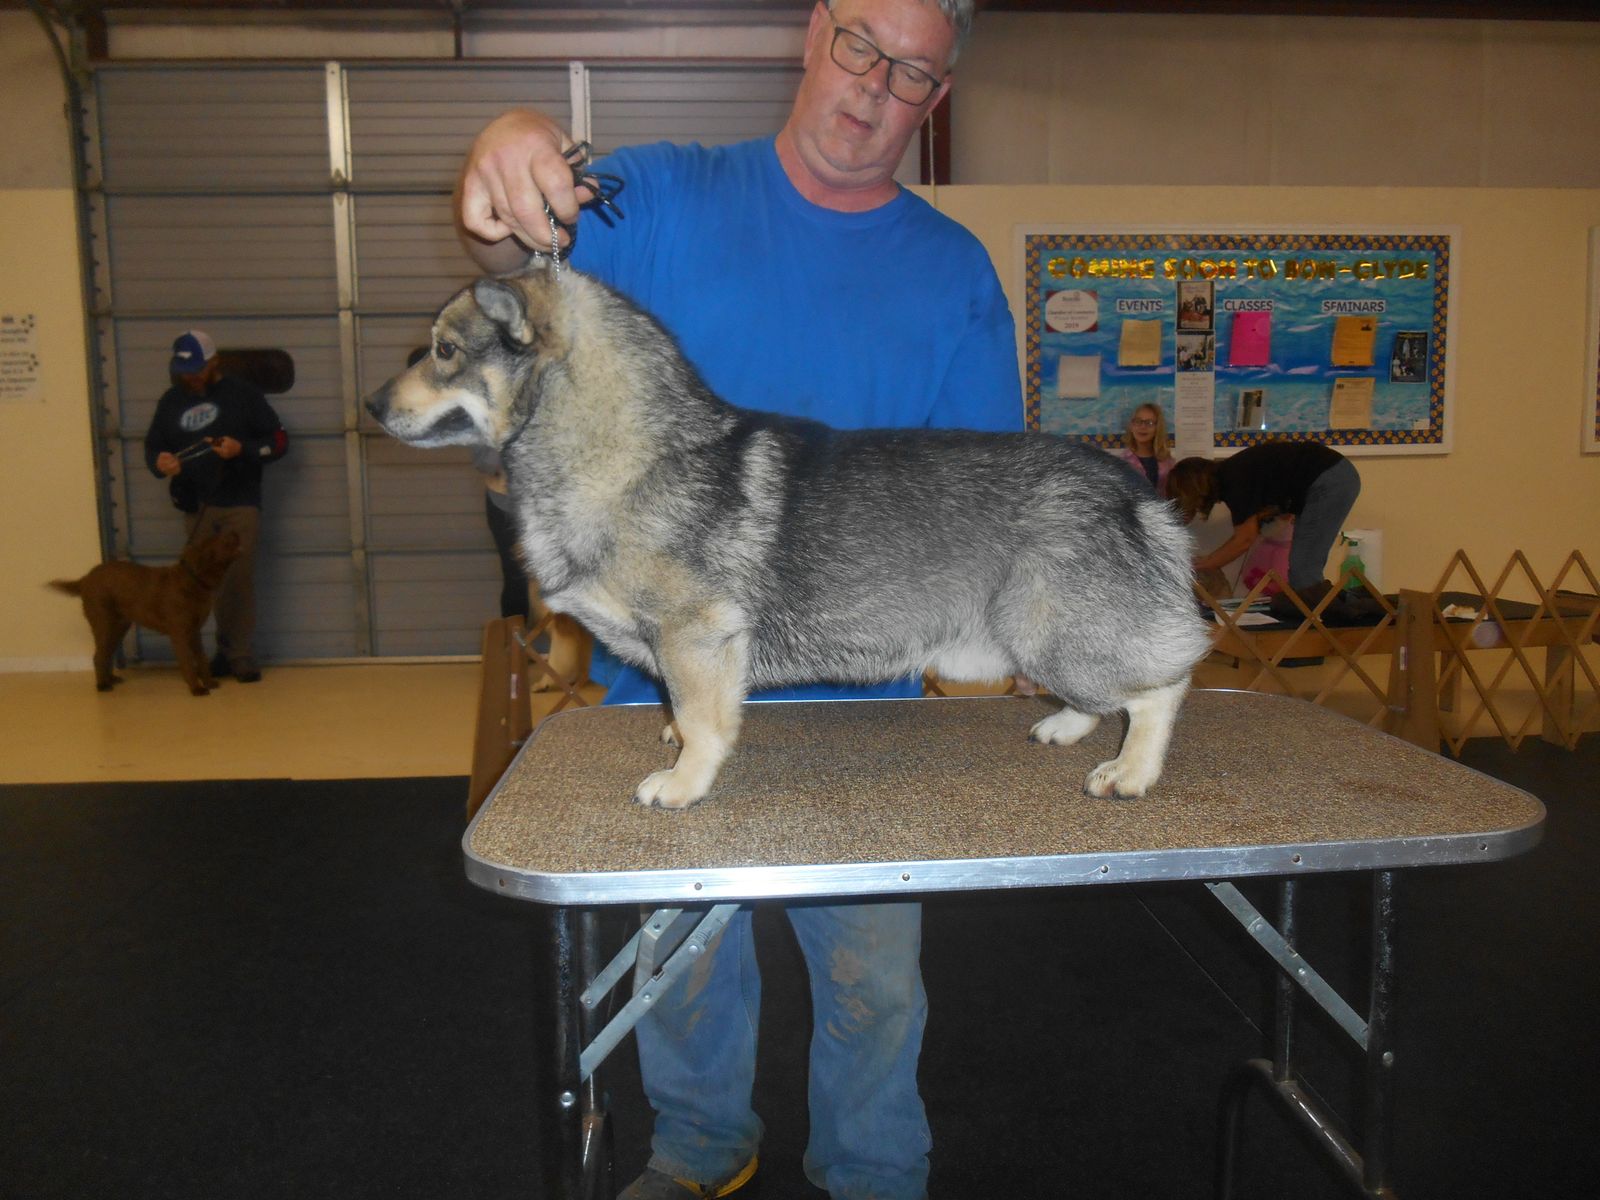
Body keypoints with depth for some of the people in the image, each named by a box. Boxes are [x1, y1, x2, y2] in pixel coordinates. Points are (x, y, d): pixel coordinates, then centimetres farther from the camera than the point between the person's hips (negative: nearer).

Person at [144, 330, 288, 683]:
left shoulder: (242, 394, 2)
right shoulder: (171, 400, 13)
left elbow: (279, 441, 0)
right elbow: (152, 445, 16)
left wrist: (242, 449, -18)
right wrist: (159, 462, -7)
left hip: (239, 503, -3)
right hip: (195, 506, 4)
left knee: (239, 579, -7)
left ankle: (241, 654, 0)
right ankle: (227, 650, 14)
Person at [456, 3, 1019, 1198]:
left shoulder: (955, 269, 2)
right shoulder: (665, 196, 0)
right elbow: (524, 252, -16)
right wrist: (503, 170, -39)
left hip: (859, 695, 0)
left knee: (874, 975, 13)